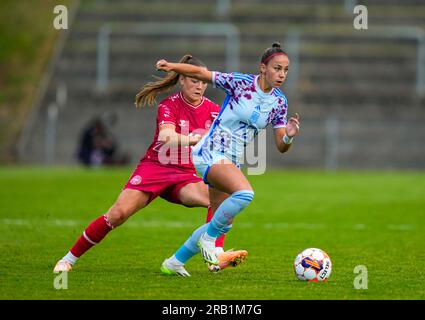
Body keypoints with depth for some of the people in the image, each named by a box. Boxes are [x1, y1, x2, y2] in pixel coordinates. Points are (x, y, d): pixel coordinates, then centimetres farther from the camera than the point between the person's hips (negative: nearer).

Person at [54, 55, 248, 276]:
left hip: (185, 175, 3)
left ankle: (216, 257, -37)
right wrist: (193, 138, -44)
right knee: (117, 214, -17)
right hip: (154, 167, -3)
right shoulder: (169, 105, -10)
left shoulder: (213, 111, 3)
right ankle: (69, 258, -2)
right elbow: (166, 136, -29)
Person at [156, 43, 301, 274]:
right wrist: (172, 67, -22)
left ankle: (175, 261, 28)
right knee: (245, 193, -33)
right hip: (211, 153, -8)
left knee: (223, 224, 12)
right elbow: (200, 73, -7)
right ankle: (208, 238, -13)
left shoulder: (279, 102, 4)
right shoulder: (240, 83, -11)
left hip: (233, 161, 8)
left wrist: (289, 137, -19)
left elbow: (281, 147, 4)